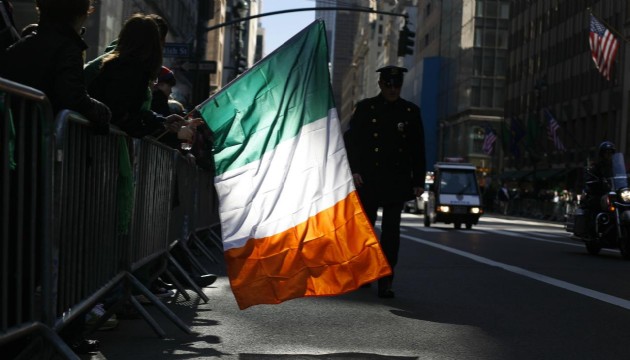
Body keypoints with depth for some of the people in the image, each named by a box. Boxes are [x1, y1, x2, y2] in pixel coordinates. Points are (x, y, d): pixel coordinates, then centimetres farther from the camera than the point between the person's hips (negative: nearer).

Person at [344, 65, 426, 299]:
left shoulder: (411, 111, 7)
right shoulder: (365, 108, 4)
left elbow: (418, 150, 9)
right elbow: (351, 140, 3)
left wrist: (418, 181, 5)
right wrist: (354, 170, -8)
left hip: (397, 182, 0)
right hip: (368, 180, 0)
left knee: (391, 231, -5)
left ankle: (385, 282, -2)